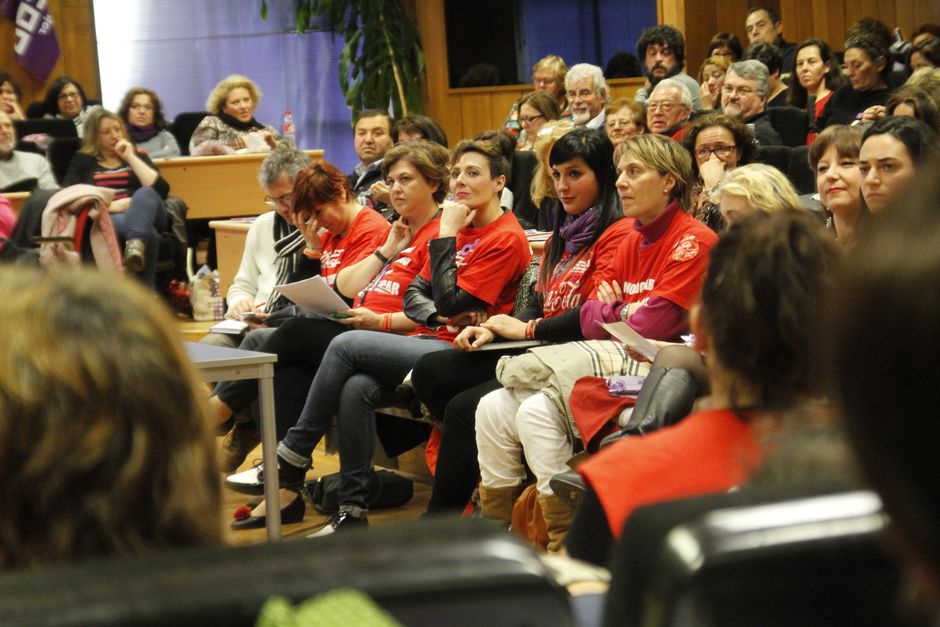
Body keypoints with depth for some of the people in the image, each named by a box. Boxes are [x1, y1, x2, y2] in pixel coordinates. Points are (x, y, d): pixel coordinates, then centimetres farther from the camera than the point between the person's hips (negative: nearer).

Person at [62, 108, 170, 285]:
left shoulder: (137, 156, 25)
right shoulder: (82, 161, 20)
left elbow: (161, 190, 7)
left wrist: (131, 158, 5)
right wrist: (110, 205, -12)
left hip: (144, 215, 2)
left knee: (145, 193, -37)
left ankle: (136, 243, -66)